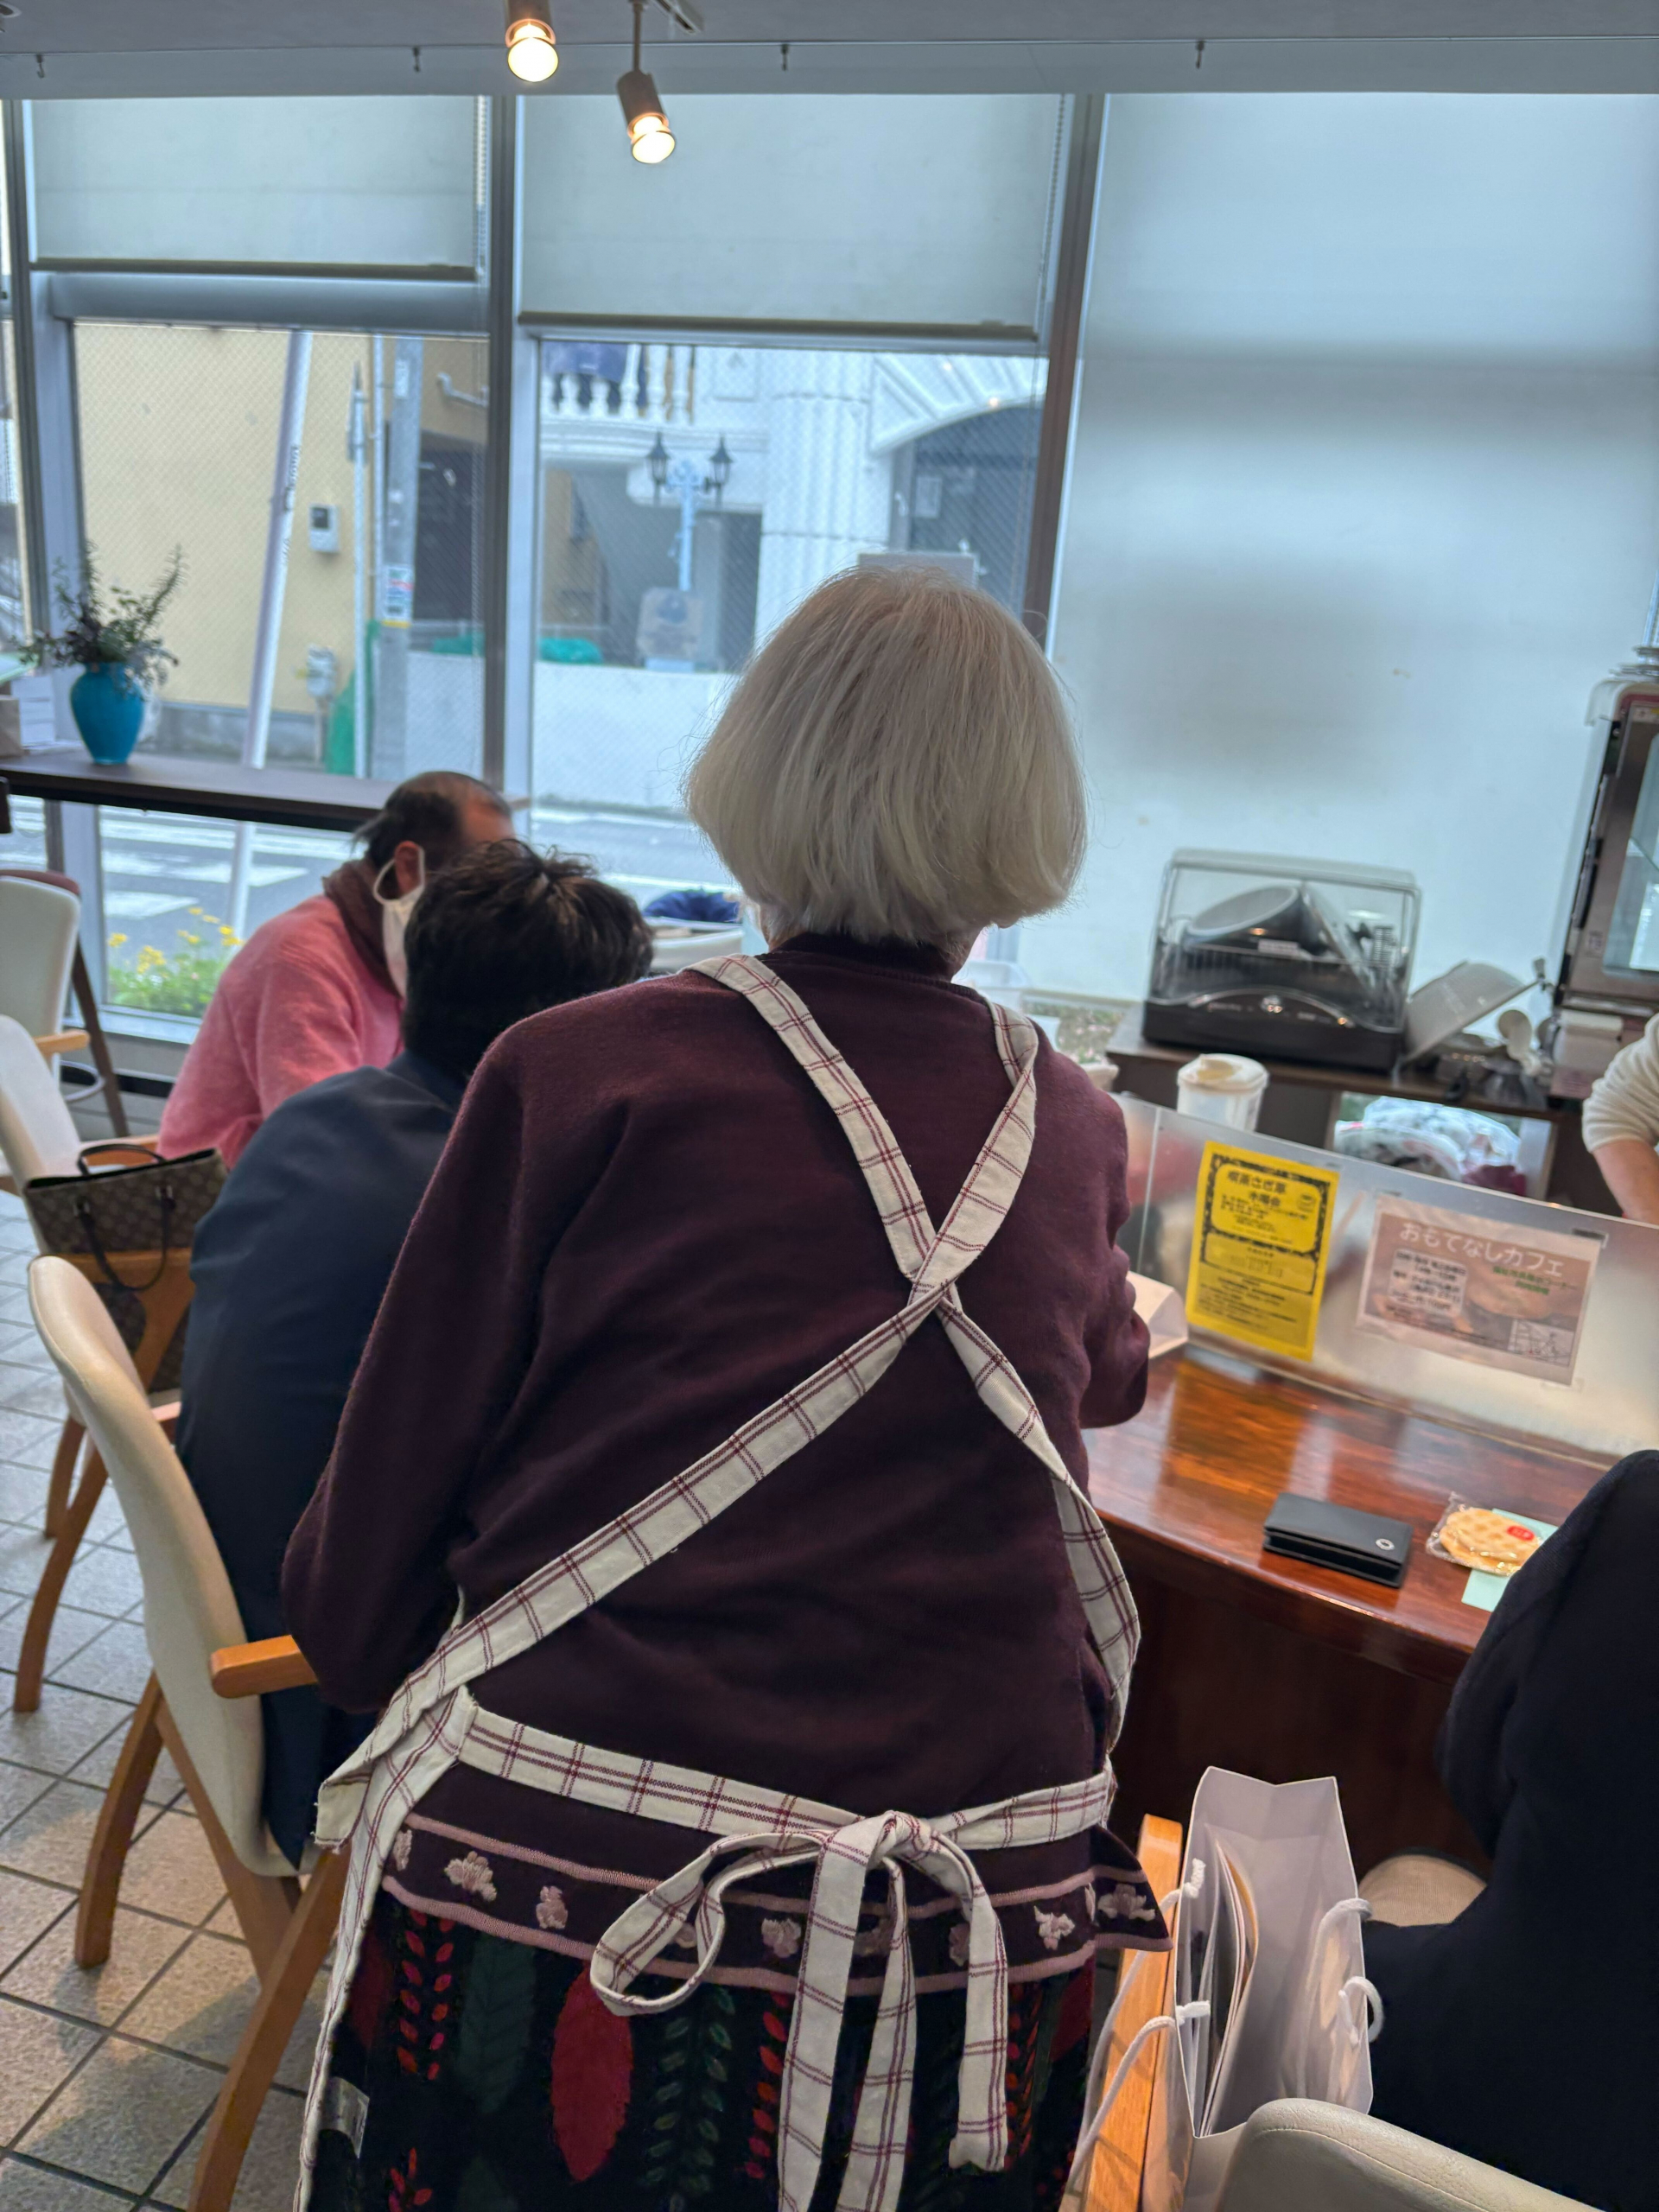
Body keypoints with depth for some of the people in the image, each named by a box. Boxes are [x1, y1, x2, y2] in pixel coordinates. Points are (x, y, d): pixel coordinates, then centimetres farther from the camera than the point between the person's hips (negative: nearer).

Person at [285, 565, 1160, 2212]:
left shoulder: (577, 1073, -10)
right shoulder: (1073, 1131, 2)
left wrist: (356, 1653, 20)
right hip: (979, 1953, 4)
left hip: (559, 1905, -2)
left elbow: (393, 1484, -3)